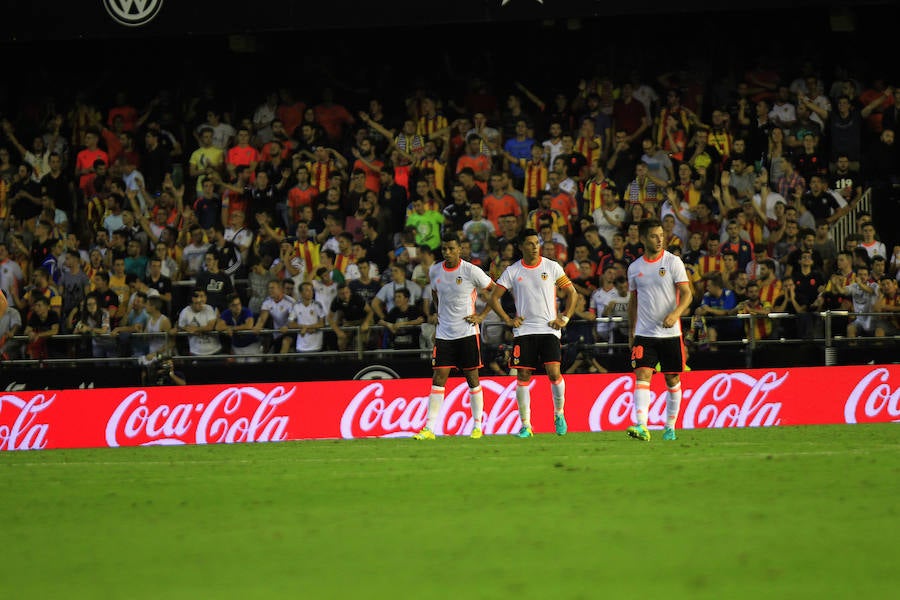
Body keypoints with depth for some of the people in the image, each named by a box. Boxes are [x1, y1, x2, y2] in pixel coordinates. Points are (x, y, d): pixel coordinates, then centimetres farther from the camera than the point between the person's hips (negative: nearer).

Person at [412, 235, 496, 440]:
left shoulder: (471, 271, -9)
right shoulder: (434, 271, 5)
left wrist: (482, 316, -6)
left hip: (467, 332, -3)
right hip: (444, 334, 3)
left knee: (472, 379, 2)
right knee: (438, 379, -4)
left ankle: (477, 425, 13)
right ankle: (429, 429, -7)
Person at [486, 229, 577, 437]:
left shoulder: (552, 267, 3)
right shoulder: (512, 271, 5)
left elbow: (571, 293, 10)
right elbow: (493, 298, 10)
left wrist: (565, 318, -1)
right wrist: (508, 320, -1)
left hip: (549, 329, -1)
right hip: (523, 330, 1)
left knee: (554, 372, -14)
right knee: (523, 376, -2)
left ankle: (559, 414, 9)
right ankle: (525, 425, 5)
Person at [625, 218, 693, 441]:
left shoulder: (673, 262, -3)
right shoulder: (635, 268, 8)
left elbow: (687, 294, -8)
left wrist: (675, 313, -26)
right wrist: (631, 331, 19)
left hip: (670, 333, -2)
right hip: (644, 334, 2)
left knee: (672, 379, 6)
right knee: (642, 376, -13)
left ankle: (670, 427, 18)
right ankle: (641, 427, -24)